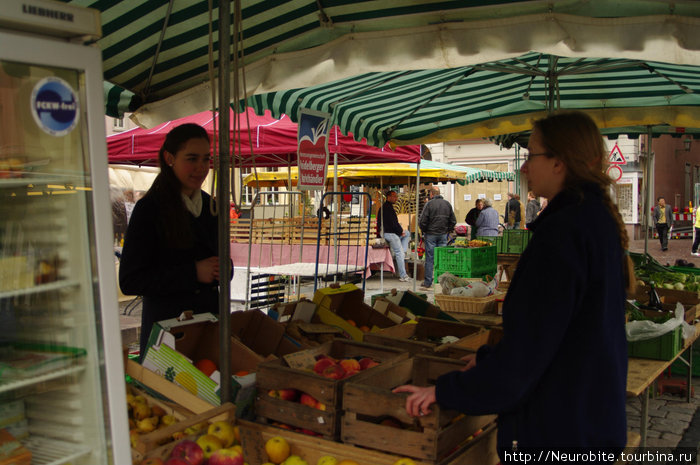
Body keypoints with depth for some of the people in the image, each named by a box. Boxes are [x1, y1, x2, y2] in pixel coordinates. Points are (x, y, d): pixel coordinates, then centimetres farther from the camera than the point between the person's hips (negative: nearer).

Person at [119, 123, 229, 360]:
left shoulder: (210, 206, 9)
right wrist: (192, 273, -18)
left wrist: (221, 269, -4)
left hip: (209, 320, 6)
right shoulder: (149, 209, -10)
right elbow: (129, 281, -13)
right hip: (165, 323, -5)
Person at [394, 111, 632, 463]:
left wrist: (446, 391, -14)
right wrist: (490, 357, 19)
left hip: (555, 430, -10)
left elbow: (530, 342, -23)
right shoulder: (600, 220, 8)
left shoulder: (562, 232, -23)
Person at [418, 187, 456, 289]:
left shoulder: (429, 204, -10)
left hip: (431, 235, -4)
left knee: (429, 259, 0)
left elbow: (422, 221, -13)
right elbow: (453, 221, 8)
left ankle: (427, 283, 2)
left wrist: (424, 231, 3)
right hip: (443, 235, 4)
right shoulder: (447, 204, 5)